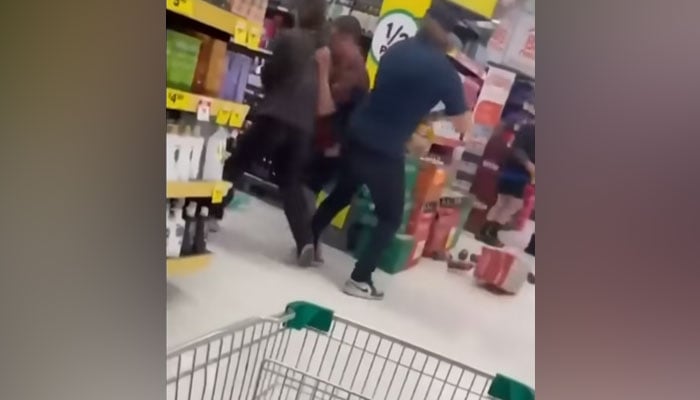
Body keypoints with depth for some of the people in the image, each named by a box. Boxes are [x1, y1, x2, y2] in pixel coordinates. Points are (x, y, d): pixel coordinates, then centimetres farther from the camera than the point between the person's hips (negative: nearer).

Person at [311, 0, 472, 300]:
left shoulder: (396, 50, 8)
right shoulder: (445, 72, -7)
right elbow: (462, 126, 0)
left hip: (356, 136, 6)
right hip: (385, 152, -6)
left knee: (341, 193, 26)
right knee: (391, 217, 11)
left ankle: (307, 244, 37)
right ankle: (359, 280, 9)